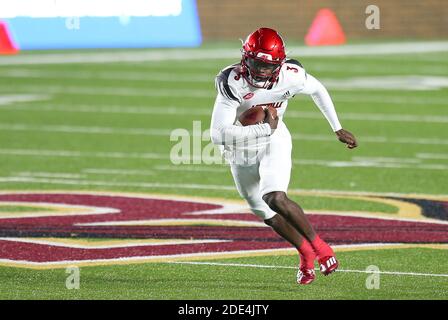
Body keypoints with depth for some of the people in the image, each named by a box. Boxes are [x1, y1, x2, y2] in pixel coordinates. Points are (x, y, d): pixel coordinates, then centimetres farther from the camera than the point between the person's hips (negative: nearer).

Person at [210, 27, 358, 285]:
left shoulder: (290, 76, -23)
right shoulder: (232, 83, -31)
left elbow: (318, 90, 2)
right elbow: (219, 134, -36)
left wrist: (338, 129, 7)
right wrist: (264, 129, -35)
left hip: (273, 141, -1)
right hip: (240, 149, 1)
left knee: (275, 199, -25)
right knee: (268, 215, 12)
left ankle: (318, 245, -6)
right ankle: (306, 253, 35)